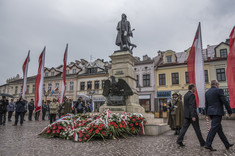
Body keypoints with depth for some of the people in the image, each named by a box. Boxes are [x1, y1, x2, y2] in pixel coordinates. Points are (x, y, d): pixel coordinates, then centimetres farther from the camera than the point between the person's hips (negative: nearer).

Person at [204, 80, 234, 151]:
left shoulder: (207, 92, 13)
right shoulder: (219, 90, -7)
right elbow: (225, 102, -10)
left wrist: (207, 114, 20)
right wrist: (230, 111, -1)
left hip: (211, 112, 8)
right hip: (217, 112, -7)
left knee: (219, 129, 14)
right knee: (214, 128, -8)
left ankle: (227, 144, 26)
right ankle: (208, 144, -11)